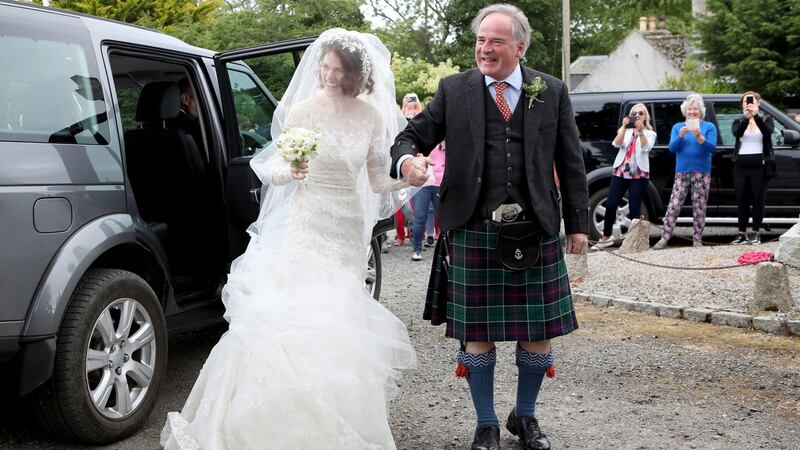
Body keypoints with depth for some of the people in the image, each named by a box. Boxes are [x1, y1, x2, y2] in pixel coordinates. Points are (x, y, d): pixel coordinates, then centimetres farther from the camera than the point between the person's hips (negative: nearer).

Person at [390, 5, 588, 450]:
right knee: (477, 333, 6)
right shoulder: (454, 90, 4)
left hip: (537, 231, 1)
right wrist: (407, 160, -21)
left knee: (540, 331, 9)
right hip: (475, 231, -1)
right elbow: (413, 135, 3)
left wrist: (579, 222, 7)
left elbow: (571, 161, 9)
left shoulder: (552, 91, 7)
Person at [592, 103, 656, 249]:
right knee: (610, 204, -4)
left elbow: (645, 147, -12)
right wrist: (624, 127, -17)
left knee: (634, 207, -9)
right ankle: (606, 237, 7)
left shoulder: (650, 133, 9)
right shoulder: (625, 131, 15)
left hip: (639, 174, -2)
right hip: (620, 172, 2)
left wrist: (640, 131, -26)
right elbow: (617, 144, -5)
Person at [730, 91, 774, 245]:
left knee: (758, 199, -2)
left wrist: (756, 116, -28)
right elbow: (736, 132, -12)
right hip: (741, 164, 2)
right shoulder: (738, 121, 11)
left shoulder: (766, 119, 9)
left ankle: (755, 233, 3)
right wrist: (746, 117, -29)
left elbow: (768, 131, -15)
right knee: (741, 199, 2)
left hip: (760, 164, -2)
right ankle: (742, 234, 6)